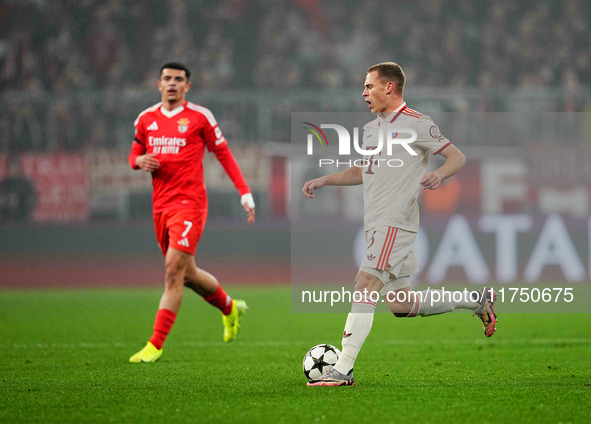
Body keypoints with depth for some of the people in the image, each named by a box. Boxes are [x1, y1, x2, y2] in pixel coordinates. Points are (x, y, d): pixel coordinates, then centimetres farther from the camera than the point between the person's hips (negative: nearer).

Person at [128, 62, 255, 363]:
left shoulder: (199, 117, -2)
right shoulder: (146, 119, 10)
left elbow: (223, 154, 4)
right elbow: (134, 155, 21)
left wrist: (245, 192, -1)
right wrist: (140, 161, -4)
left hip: (189, 202, -6)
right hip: (160, 205, 6)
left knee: (174, 270, -15)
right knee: (187, 274, 14)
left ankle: (155, 345, -15)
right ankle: (230, 307, 42)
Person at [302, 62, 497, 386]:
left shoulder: (414, 124, -5)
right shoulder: (370, 129, 20)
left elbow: (457, 157, -4)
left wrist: (438, 175, -25)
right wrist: (324, 180, 22)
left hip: (396, 223, -9)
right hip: (376, 225, 9)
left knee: (364, 287, -19)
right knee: (400, 305, 11)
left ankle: (343, 370, -22)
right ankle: (476, 301, 26)